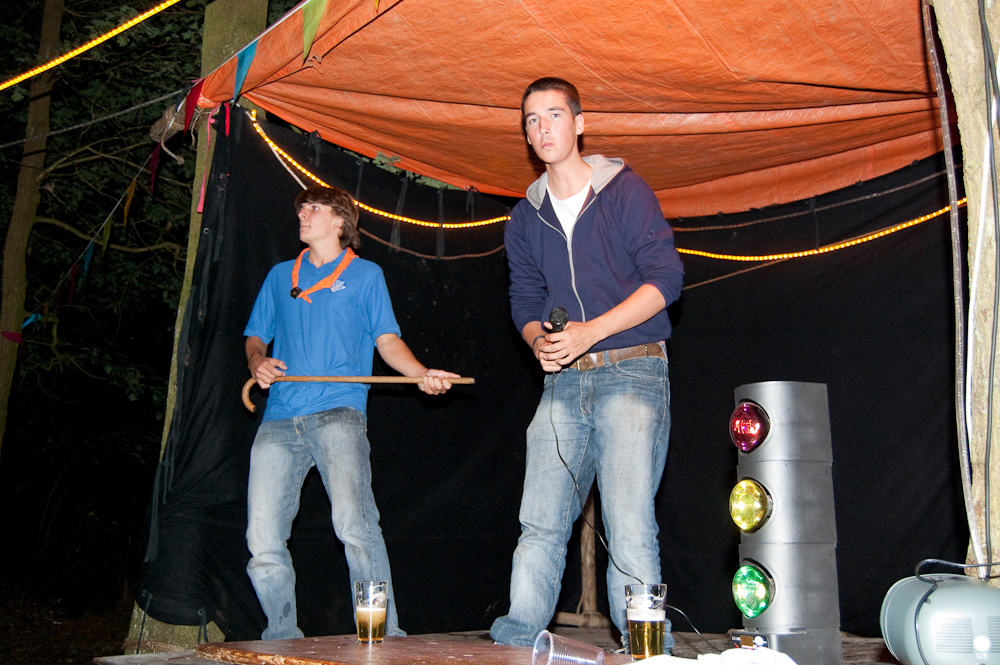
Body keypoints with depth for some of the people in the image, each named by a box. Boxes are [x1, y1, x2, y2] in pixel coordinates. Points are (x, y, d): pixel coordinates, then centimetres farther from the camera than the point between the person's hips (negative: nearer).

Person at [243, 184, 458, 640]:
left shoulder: (365, 274, 15)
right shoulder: (281, 276, 24)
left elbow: (388, 341, 9)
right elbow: (255, 336, 26)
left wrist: (422, 375, -9)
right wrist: (257, 362, 3)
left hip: (337, 413, -4)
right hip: (279, 420, 4)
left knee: (354, 523, -23)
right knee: (263, 541, -2)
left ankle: (383, 637, -16)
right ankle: (283, 641, 15)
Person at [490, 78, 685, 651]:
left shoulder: (625, 189, 1)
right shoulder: (526, 217, 16)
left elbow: (666, 278, -6)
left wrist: (590, 332, -15)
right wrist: (540, 341, -5)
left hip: (631, 372, -4)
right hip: (563, 383, 5)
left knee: (630, 530, -11)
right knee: (540, 526, 1)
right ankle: (514, 644, 7)